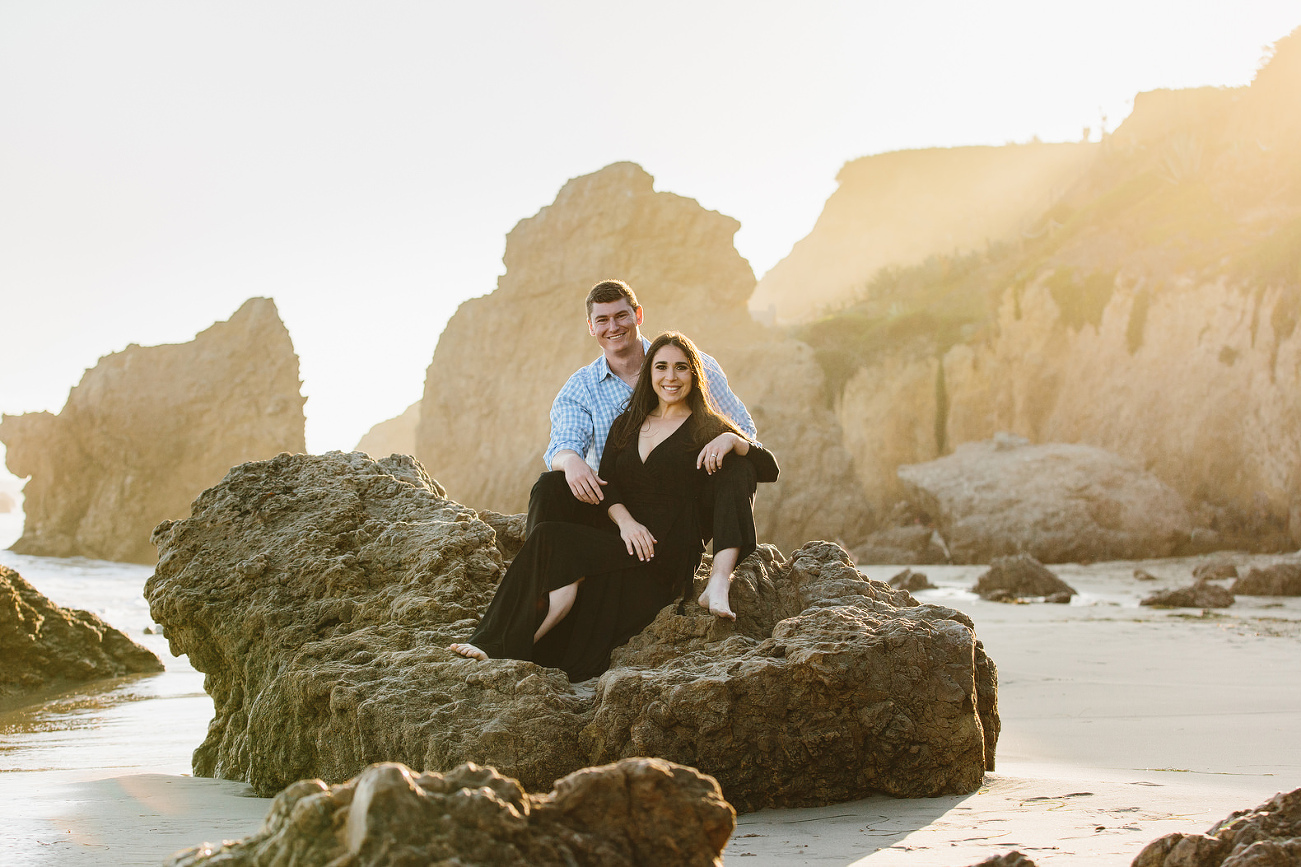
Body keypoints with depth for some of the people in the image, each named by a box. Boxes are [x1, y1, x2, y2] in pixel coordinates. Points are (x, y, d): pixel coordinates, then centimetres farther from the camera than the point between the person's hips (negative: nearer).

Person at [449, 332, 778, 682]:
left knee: (562, 549, -29)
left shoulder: (708, 429, 8)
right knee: (548, 537, -27)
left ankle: (501, 648, -33)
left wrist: (732, 440, -18)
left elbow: (770, 470, 0)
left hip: (670, 550, -5)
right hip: (624, 535, 5)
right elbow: (606, 484, 9)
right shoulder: (626, 424, 20)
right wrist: (625, 521, -12)